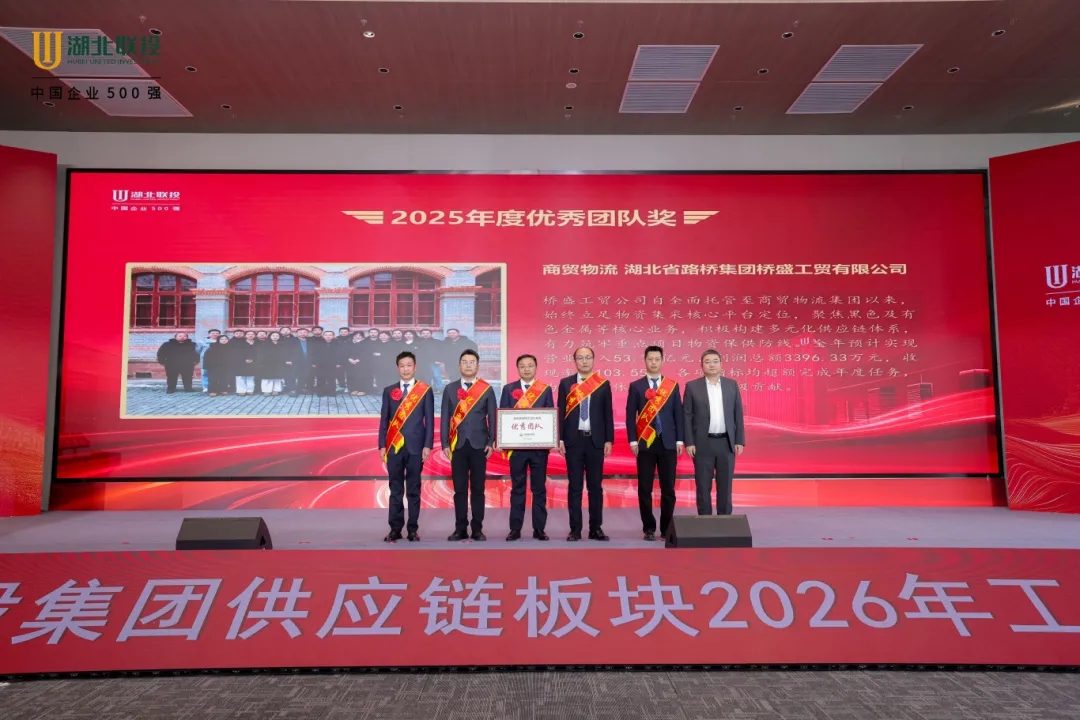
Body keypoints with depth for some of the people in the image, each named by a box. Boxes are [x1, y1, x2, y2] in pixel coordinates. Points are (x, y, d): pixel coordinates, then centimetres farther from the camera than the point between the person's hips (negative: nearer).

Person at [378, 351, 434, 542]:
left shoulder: (425, 390, 3)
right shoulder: (389, 391, 9)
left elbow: (429, 420, 0)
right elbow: (384, 420, 8)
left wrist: (428, 445, -7)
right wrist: (382, 445, 1)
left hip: (415, 446, -2)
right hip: (394, 446, 2)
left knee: (414, 489, 4)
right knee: (395, 489, 6)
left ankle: (413, 529, 10)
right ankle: (395, 528, 11)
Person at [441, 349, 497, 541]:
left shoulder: (487, 389, 4)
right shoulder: (450, 389, 8)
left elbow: (492, 417, 3)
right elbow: (445, 417, 6)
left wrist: (491, 442, -5)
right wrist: (445, 443, -1)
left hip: (479, 445, -1)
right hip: (458, 445, 1)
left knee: (477, 489, 5)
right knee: (460, 489, 5)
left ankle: (477, 529, 12)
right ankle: (460, 529, 11)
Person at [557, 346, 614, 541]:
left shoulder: (603, 384, 5)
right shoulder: (565, 383, 5)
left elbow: (608, 414, 5)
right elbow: (561, 412, 3)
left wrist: (609, 440, -1)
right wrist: (560, 439, -3)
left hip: (595, 440, 0)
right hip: (573, 440, 0)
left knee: (595, 486, 6)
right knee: (575, 486, 4)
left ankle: (596, 528, 15)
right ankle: (575, 529, 9)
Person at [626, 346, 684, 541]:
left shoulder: (673, 385, 8)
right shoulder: (636, 386, 4)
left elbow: (678, 414, 7)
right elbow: (630, 415, 1)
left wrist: (679, 440, 0)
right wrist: (633, 441, -6)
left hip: (668, 443, 1)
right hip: (645, 443, -1)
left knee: (668, 488, 4)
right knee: (645, 488, 2)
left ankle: (667, 528, 14)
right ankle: (649, 528, 12)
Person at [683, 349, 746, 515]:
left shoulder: (732, 385, 6)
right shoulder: (692, 386, 0)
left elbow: (738, 415, 7)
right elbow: (687, 416, -2)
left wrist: (740, 441, 1)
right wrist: (689, 443, -8)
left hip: (726, 443, 2)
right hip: (703, 443, -2)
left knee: (725, 485, 7)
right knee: (703, 486, 3)